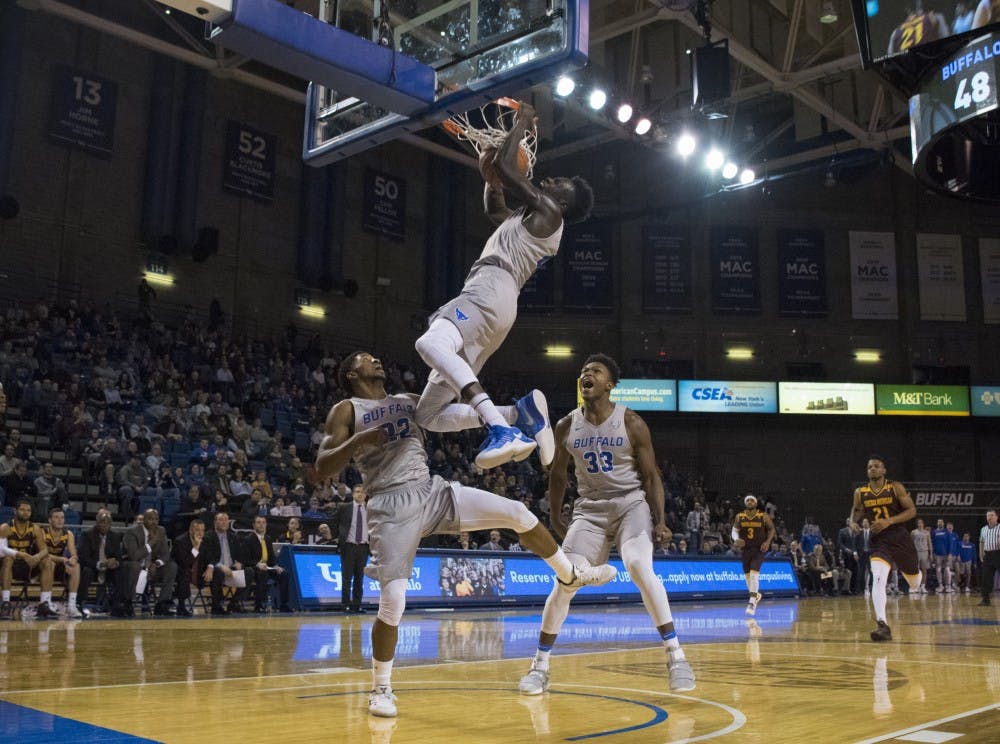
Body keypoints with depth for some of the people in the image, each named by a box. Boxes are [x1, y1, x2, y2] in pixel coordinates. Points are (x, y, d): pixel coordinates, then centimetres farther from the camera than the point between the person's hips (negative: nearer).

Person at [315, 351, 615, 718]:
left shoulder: (410, 401, 18)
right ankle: (381, 688, 14)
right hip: (393, 506, -5)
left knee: (518, 513, -2)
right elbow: (322, 468, -8)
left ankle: (571, 575, 20)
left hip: (433, 491, 5)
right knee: (393, 604, -10)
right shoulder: (346, 411, 2)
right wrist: (359, 440, -23)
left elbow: (457, 416, 20)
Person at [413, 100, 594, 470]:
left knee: (431, 343, -41)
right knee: (428, 416, 3)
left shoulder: (546, 211, 6)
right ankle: (520, 413, -7)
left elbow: (505, 168, 0)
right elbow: (492, 204, 50)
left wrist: (521, 124, 15)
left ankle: (502, 429, -51)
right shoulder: (526, 219, 34)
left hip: (490, 292, -10)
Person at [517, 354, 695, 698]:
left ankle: (675, 655, -18)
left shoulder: (631, 422, -10)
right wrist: (556, 518, 13)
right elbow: (557, 474, 14)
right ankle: (540, 665, 4)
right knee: (565, 582, -9)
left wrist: (660, 521, -13)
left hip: (632, 503, -3)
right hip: (590, 508, 3)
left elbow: (651, 475, -5)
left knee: (640, 567, -28)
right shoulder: (566, 426, -2)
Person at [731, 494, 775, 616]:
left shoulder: (763, 517, -7)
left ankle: (752, 603, -15)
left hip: (759, 549, -3)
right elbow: (734, 531, 2)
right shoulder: (739, 517, -1)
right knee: (747, 575, 11)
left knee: (754, 573, -18)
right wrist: (736, 539, -19)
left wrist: (768, 541, -10)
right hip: (745, 549, 3)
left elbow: (772, 529, 5)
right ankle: (755, 594, 39)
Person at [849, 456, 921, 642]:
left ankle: (915, 574, 58)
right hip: (879, 541, 0)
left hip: (900, 537, 0)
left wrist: (889, 521, -21)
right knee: (877, 580, -25)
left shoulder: (896, 488, -7)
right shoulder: (860, 492, 0)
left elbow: (912, 510, -8)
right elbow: (856, 509, 20)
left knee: (914, 583, 17)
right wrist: (853, 522, -2)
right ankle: (882, 625, -28)